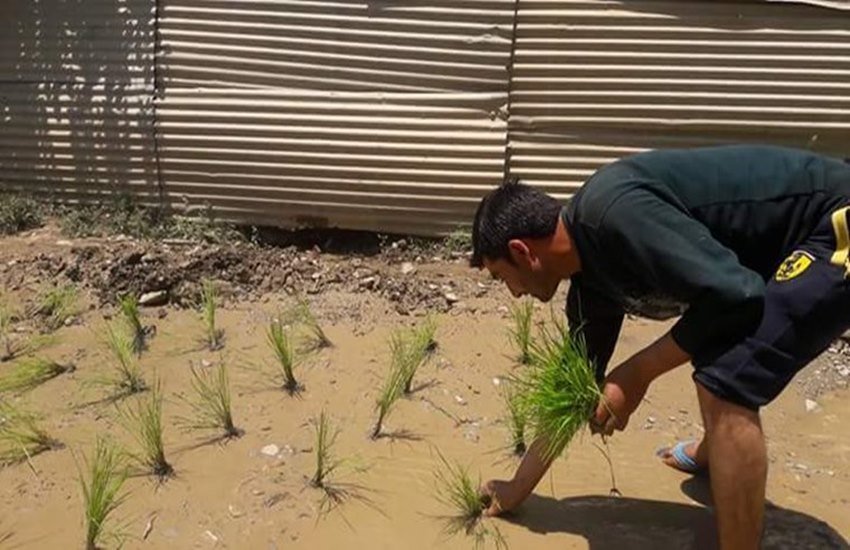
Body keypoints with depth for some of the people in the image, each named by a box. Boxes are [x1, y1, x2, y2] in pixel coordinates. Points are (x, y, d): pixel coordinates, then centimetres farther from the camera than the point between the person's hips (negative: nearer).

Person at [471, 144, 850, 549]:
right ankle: (715, 454, 48)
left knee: (725, 386, -19)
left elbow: (735, 294, -29)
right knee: (709, 344, 24)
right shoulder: (592, 280, 4)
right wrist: (518, 488, 20)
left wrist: (638, 372, -18)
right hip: (801, 240, 10)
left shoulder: (612, 210, -26)